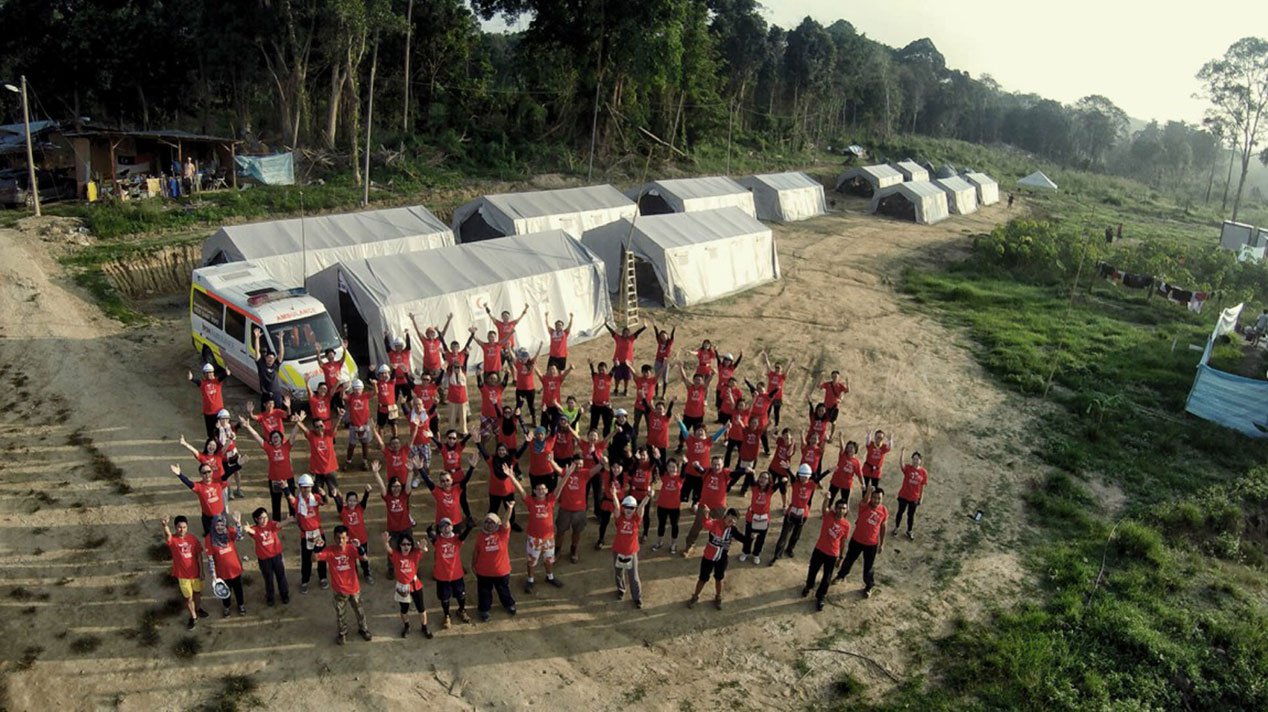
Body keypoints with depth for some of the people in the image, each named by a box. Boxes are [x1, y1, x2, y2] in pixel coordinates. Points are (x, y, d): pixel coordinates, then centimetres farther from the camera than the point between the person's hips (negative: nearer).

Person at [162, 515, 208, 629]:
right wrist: (165, 525, -67)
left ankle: (198, 609, 51)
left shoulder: (193, 538, -9)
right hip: (182, 574, -2)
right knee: (188, 598, 11)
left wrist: (201, 571, -2)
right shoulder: (172, 539, -18)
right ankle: (193, 617, 34)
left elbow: (199, 555, -2)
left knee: (197, 592, 23)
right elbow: (167, 535, -44)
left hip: (195, 572, 2)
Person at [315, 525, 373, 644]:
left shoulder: (351, 548, -18)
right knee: (340, 613, 18)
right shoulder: (329, 550, -17)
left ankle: (363, 629, 44)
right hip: (339, 589, 0)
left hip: (353, 587, 0)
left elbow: (365, 558, -32)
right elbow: (315, 558, -28)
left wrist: (359, 547, -50)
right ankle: (342, 633, 43)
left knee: (359, 610, 20)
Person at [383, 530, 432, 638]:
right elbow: (388, 549, -39)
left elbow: (424, 550, -37)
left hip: (415, 585, 0)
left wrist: (423, 548, -64)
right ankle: (406, 627, 47)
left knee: (421, 607, 13)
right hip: (402, 586, 0)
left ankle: (424, 627, 36)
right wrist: (385, 541, -63)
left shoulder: (415, 553, -16)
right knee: (404, 609, 21)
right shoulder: (395, 554, -18)